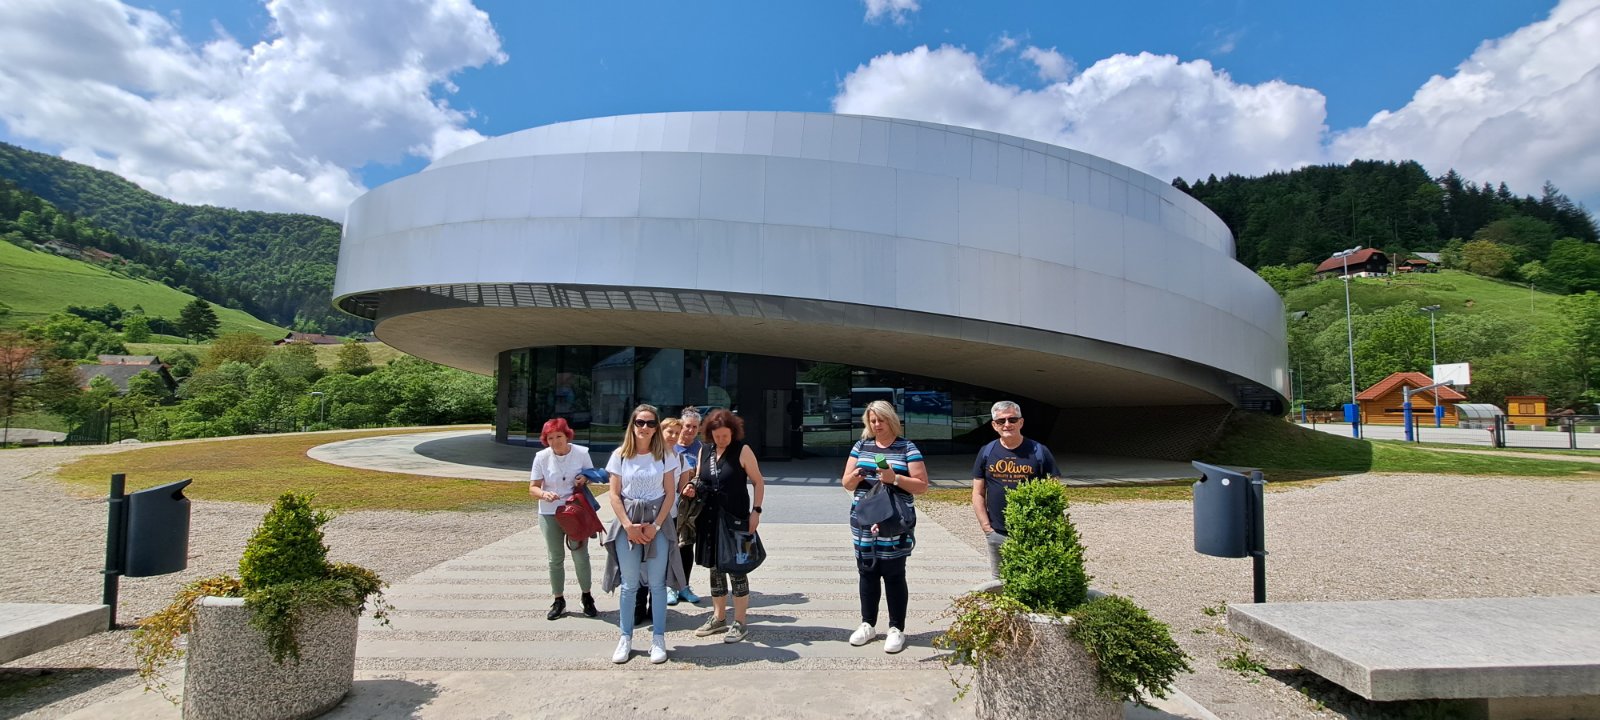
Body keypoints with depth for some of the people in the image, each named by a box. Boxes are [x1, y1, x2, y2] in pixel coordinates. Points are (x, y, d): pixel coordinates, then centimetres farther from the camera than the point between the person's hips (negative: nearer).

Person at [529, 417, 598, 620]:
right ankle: (559, 601, 22)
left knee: (581, 556, 5)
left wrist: (586, 478, -18)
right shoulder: (541, 457, -9)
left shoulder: (581, 453, -9)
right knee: (555, 559, 9)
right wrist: (544, 494, -29)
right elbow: (532, 488, -7)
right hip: (550, 514, 1)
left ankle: (587, 597, 22)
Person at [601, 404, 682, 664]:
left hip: (657, 521, 0)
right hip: (627, 522, 0)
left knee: (657, 583, 2)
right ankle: (626, 638, 18)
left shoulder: (665, 455, 0)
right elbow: (614, 495, 0)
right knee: (629, 584, 5)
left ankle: (658, 638, 13)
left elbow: (670, 493, 0)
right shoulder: (620, 455, 0)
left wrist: (655, 525, -9)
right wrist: (629, 526, -9)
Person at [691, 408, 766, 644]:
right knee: (715, 567, 14)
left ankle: (740, 622, 11)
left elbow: (758, 482, -3)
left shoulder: (742, 450, -6)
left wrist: (756, 511, -11)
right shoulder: (704, 451, 8)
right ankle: (718, 617, 29)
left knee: (736, 568, -1)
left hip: (735, 519, -5)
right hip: (709, 518, 5)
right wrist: (693, 487, -4)